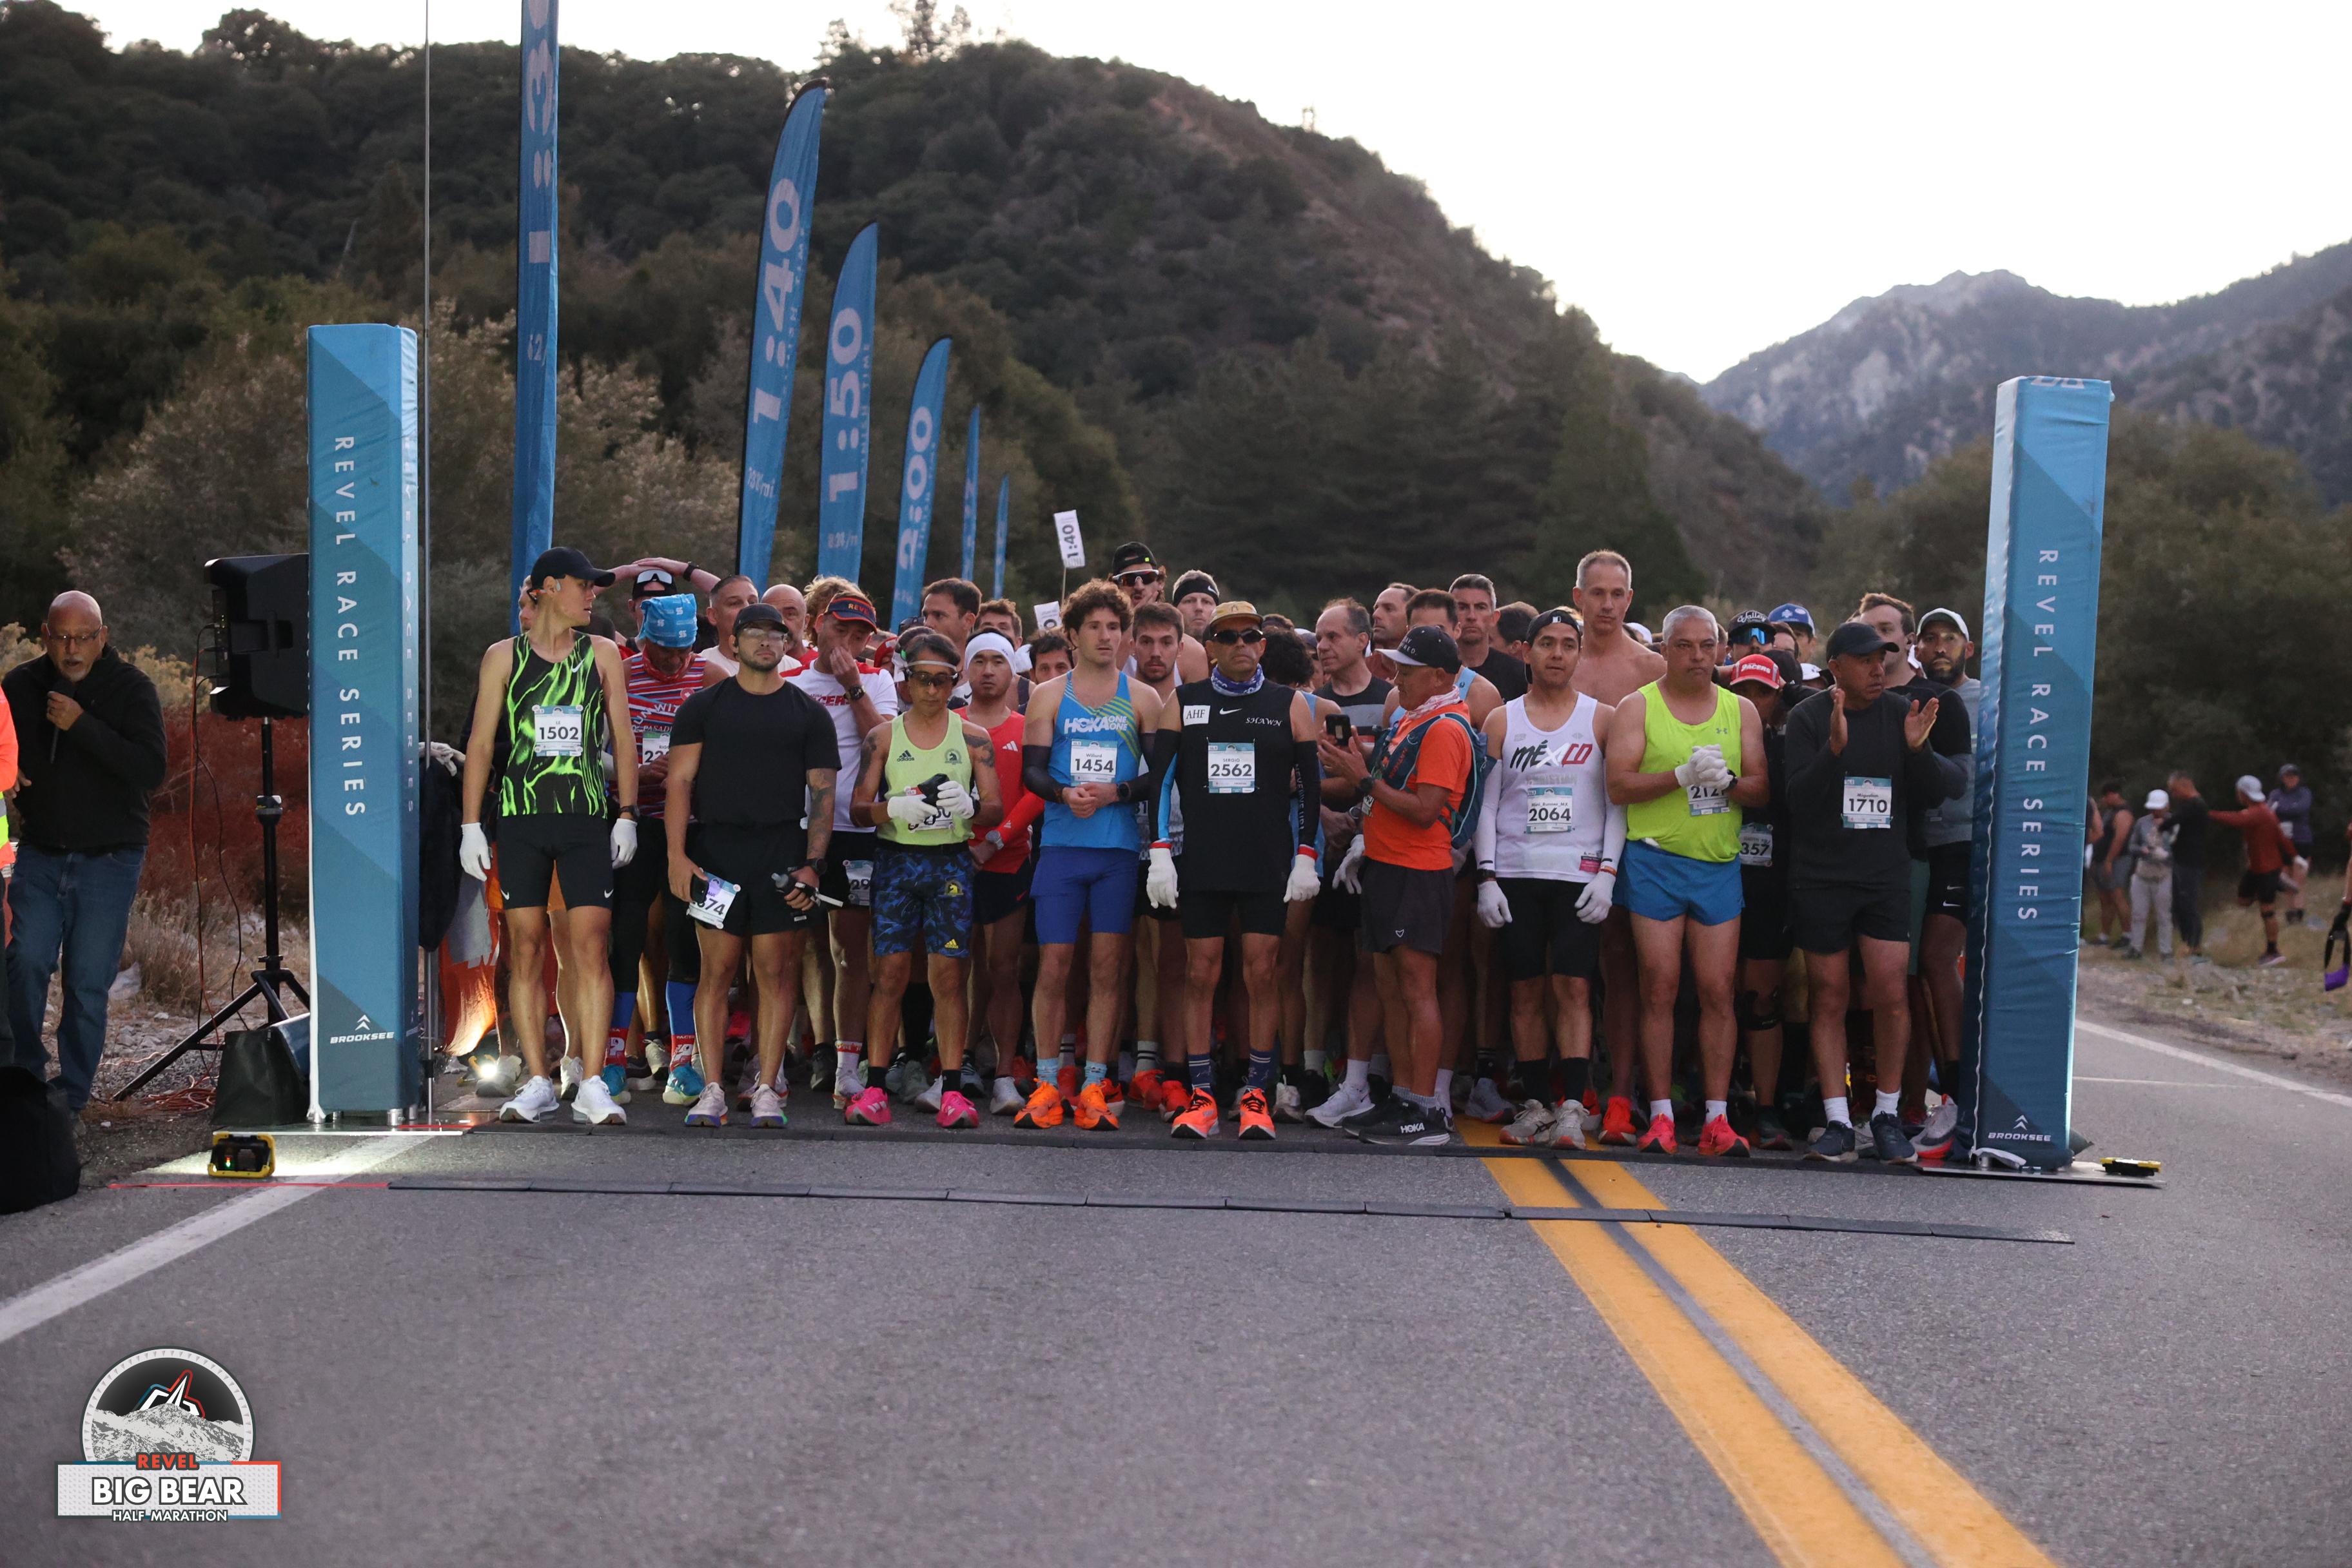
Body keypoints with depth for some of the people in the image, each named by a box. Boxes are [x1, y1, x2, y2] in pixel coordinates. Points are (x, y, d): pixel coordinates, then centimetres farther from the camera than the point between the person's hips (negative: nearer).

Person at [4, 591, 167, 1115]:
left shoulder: (131, 687, -7)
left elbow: (151, 770, -18)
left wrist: (82, 726, -24)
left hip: (109, 858, -3)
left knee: (88, 981, -1)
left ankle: (71, 1096, 12)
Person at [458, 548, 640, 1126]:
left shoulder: (602, 654, 11)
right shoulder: (503, 656, 8)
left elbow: (622, 737, 11)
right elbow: (480, 742, 7)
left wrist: (627, 816, 3)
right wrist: (471, 825, 1)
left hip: (587, 818, 0)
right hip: (520, 817, 0)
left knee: (590, 948, -8)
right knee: (526, 949, 1)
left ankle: (591, 1084, -6)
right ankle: (538, 1083, 8)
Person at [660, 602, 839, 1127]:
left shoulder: (809, 713, 11)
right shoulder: (704, 705, 10)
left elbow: (823, 793, 7)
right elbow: (680, 781, 4)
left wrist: (812, 863, -4)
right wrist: (677, 855, -7)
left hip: (781, 856, 1)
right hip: (715, 852, 0)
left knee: (776, 973, -1)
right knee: (717, 969, -2)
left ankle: (766, 1089, 5)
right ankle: (712, 1089, 4)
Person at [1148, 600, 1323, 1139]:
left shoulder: (1291, 704, 6)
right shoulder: (1183, 702, 8)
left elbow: (1310, 784, 5)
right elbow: (1162, 778, 5)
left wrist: (1306, 857, -3)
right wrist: (1160, 853, -4)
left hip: (1269, 866, -1)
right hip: (1202, 865, 1)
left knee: (1262, 977, 0)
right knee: (1200, 976, 1)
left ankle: (1256, 1096, 9)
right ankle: (1201, 1098, 8)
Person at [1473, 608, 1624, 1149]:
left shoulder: (1602, 719, 5)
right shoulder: (1502, 720, 9)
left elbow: (1617, 802, 4)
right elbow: (1487, 804, 8)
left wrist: (1607, 872, -7)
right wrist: (1486, 878, -1)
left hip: (1579, 875, -2)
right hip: (1516, 875, 2)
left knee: (1573, 988, -9)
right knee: (1526, 992, 3)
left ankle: (1572, 1107, -9)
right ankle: (1534, 1104, 9)